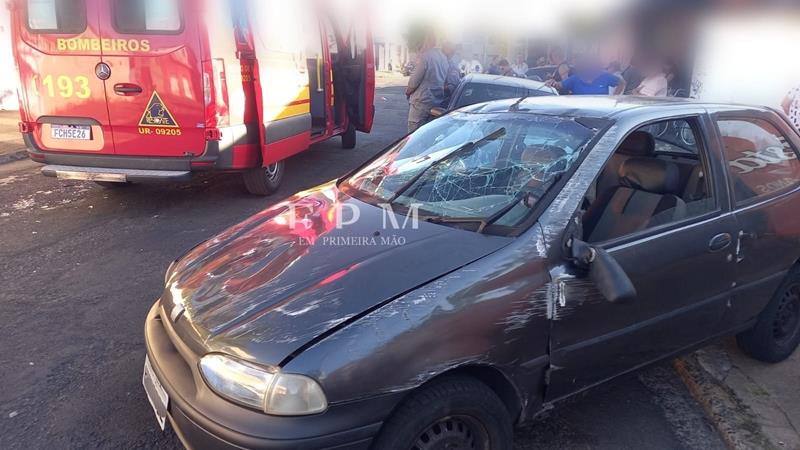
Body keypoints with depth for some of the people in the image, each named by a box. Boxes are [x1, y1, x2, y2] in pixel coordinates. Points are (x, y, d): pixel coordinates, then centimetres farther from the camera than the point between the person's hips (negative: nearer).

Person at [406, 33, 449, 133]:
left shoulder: (425, 56, -13)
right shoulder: (444, 57, 11)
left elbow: (414, 80, -14)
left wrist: (408, 91, 5)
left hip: (422, 102, -8)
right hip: (438, 102, 8)